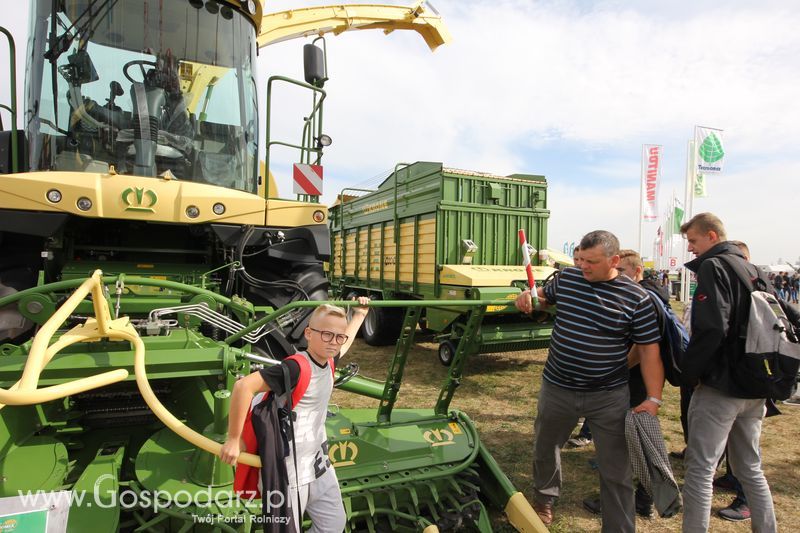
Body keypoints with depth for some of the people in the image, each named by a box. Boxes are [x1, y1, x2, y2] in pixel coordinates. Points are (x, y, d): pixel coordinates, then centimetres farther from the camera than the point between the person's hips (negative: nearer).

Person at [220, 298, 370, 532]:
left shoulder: (328, 362, -1)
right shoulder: (295, 368, -25)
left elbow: (345, 342, 22)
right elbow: (244, 386, -31)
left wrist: (359, 314, 33)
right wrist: (234, 440, -24)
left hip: (319, 463, 8)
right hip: (289, 471, -8)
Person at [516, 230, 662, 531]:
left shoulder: (636, 299, -12)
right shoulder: (567, 278, -3)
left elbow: (650, 350, -8)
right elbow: (545, 297, 18)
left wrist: (653, 398, -13)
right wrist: (528, 296, -5)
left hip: (609, 396, -3)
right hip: (556, 389, 4)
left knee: (616, 469, 7)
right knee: (544, 449, 22)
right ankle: (544, 498, 49)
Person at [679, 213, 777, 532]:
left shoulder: (713, 267, -11)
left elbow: (710, 329, -24)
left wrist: (689, 372, -13)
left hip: (720, 386, -9)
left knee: (700, 470, -3)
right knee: (750, 469, 20)